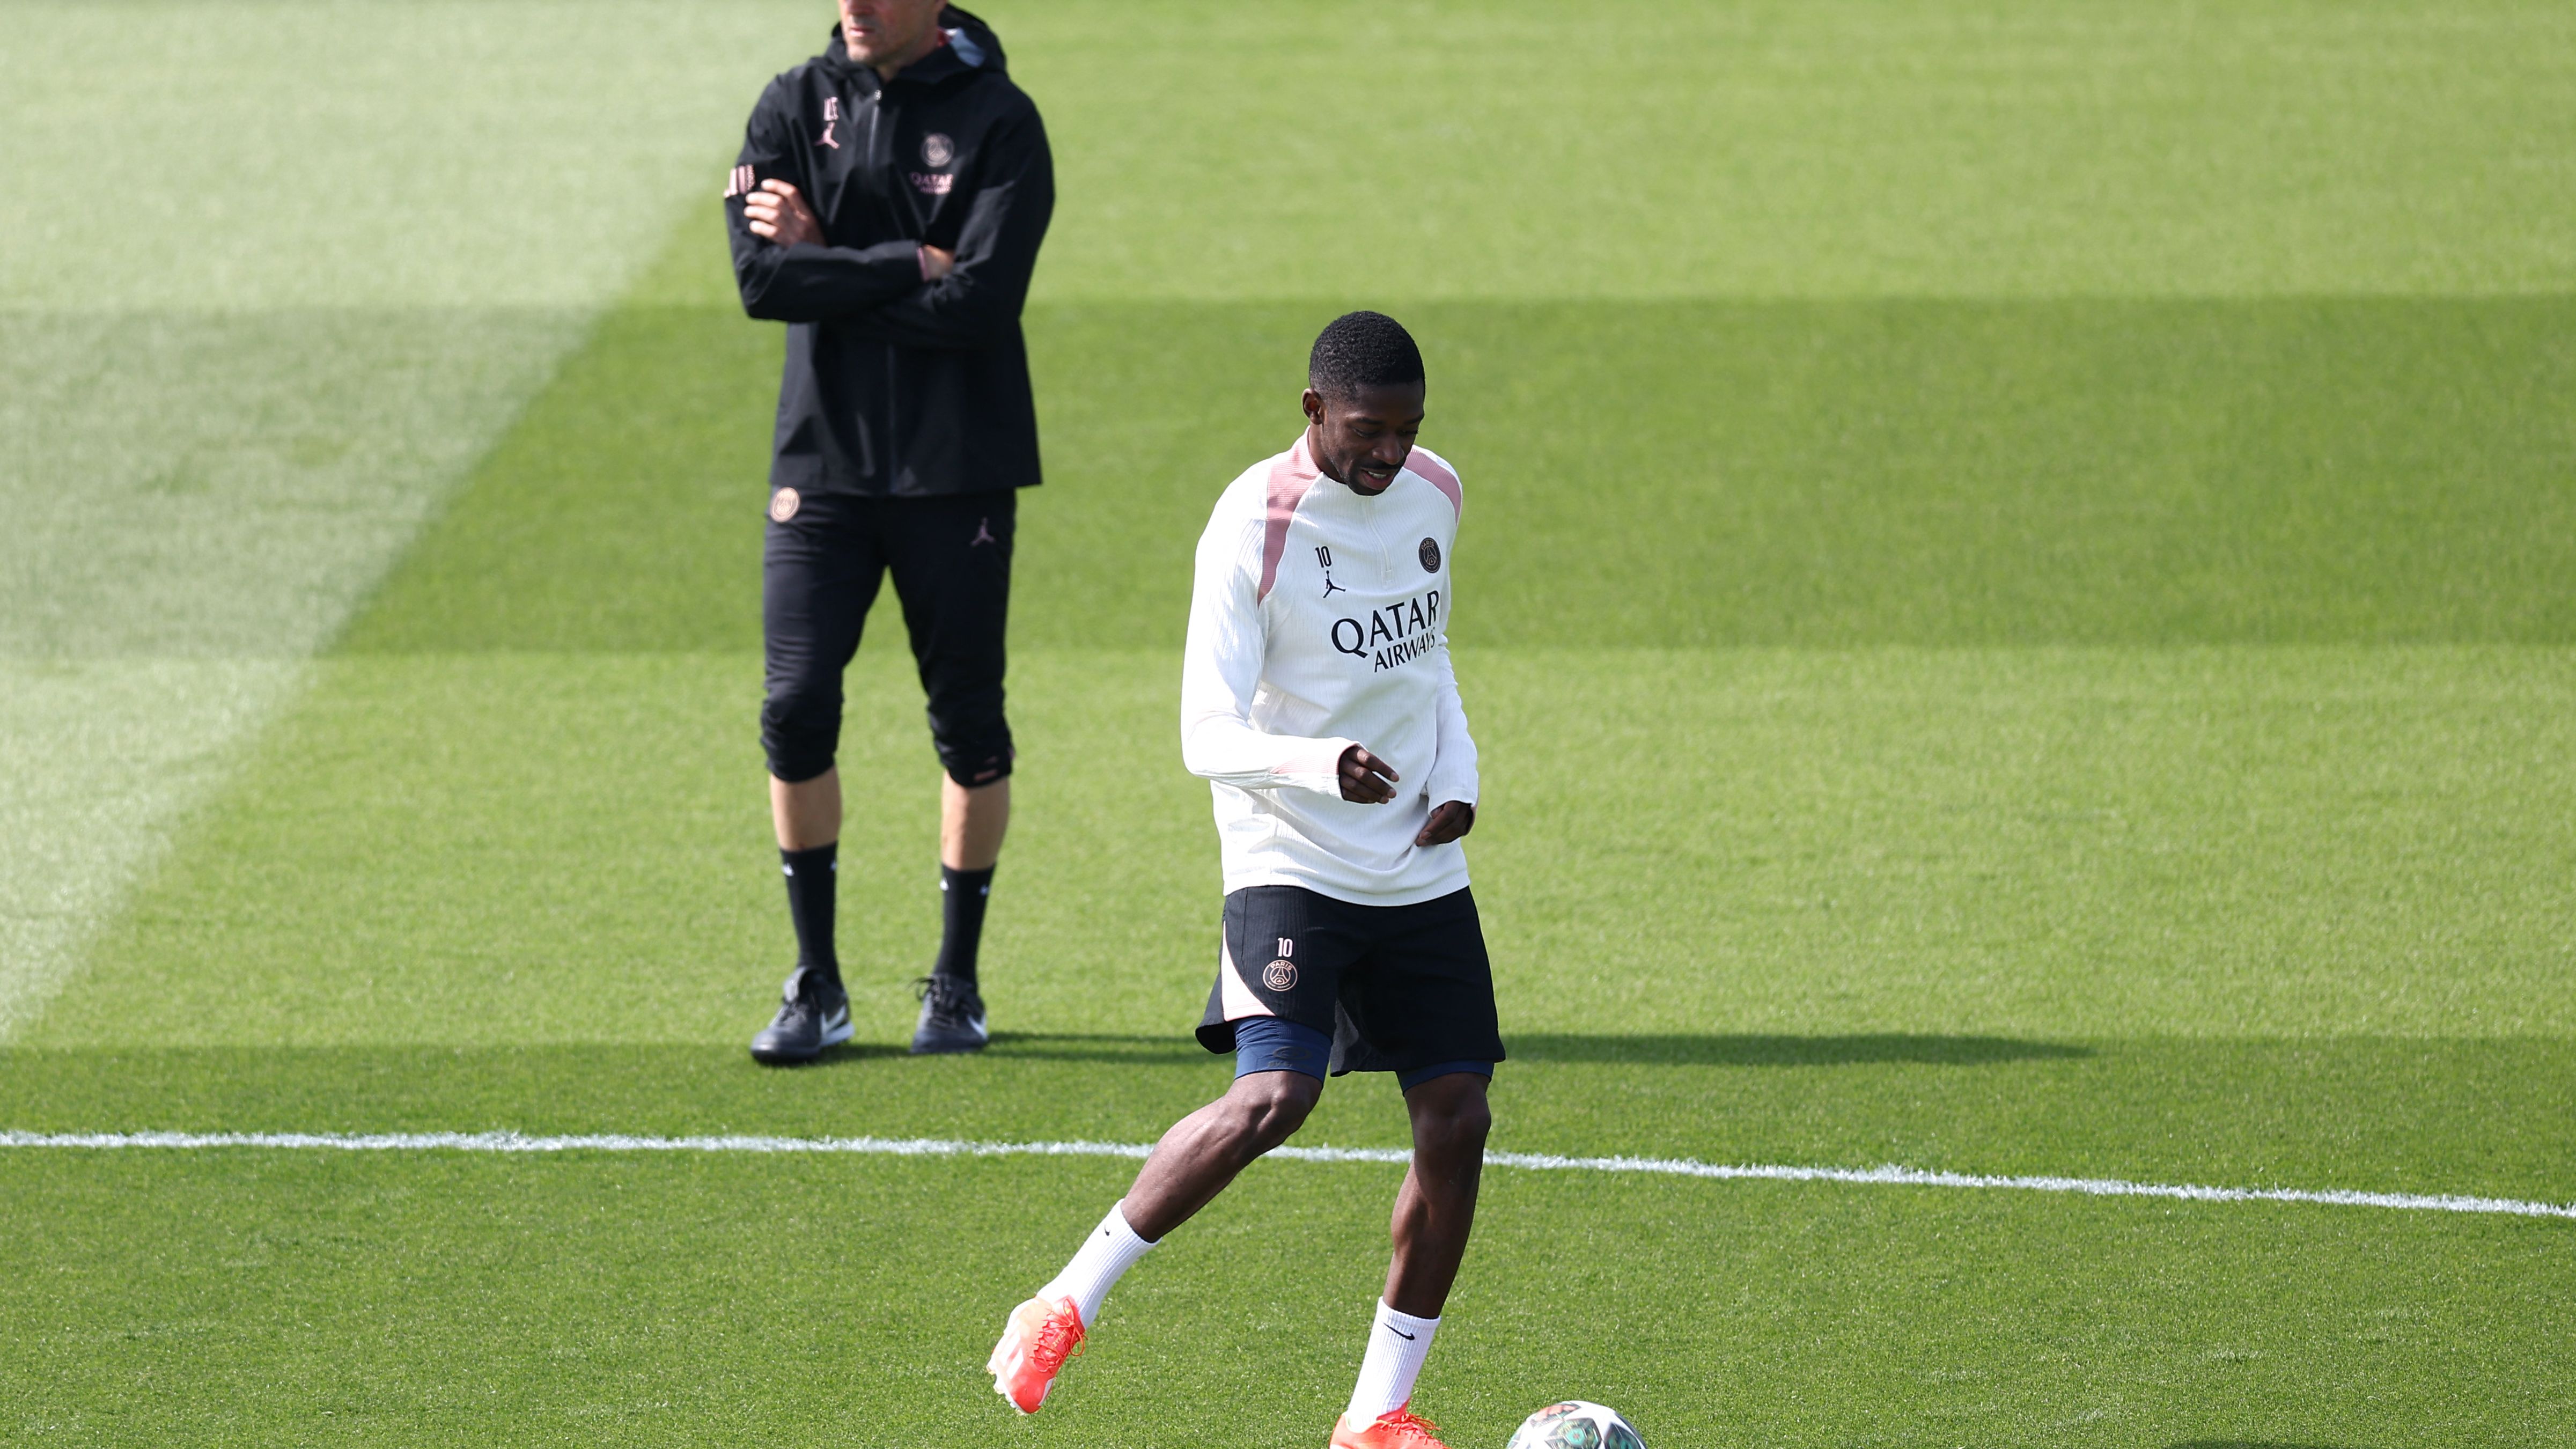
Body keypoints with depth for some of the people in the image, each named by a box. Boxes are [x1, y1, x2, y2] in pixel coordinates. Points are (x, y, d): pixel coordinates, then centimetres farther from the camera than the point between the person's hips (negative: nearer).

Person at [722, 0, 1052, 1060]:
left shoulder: (998, 122, -5)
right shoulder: (795, 108, 5)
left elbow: (981, 304, -16)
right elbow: (761, 279, -8)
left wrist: (829, 266, -11)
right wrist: (908, 266, -14)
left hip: (956, 468, -2)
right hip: (822, 458, 2)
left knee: (968, 725, 3)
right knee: (796, 711, -5)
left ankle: (957, 982, 16)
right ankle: (816, 985, 7)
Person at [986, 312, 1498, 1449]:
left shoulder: (1434, 494, 6)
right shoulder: (1252, 526, -15)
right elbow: (1209, 736, -19)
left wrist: (1457, 772, 6)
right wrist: (1319, 766, -38)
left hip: (1421, 874, 6)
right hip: (1290, 864, -6)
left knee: (1457, 1119, -1)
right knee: (1272, 1098, -24)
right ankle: (1067, 1306, -8)